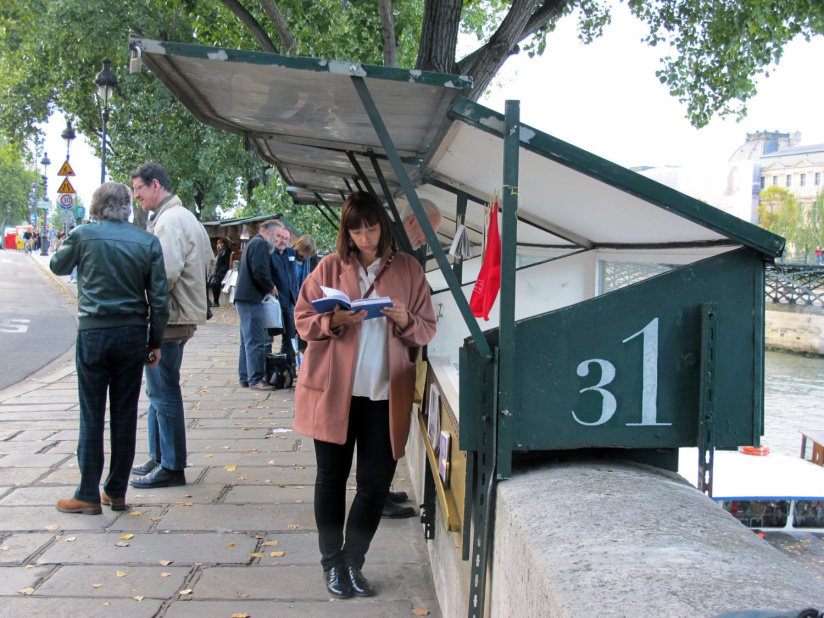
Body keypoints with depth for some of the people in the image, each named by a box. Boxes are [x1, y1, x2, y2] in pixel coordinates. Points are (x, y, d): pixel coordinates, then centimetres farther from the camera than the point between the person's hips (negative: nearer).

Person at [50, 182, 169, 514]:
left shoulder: (83, 235, -4)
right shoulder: (148, 241, 0)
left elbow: (57, 265, 16)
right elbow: (158, 297, -1)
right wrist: (155, 341, 6)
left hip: (93, 334, -2)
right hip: (133, 336, 2)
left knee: (92, 416, 4)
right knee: (125, 415, 9)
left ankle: (88, 495, 9)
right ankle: (117, 492, 17)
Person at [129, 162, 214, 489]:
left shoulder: (168, 220, -15)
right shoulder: (186, 217, 17)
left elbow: (166, 272, -26)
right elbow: (208, 263, 22)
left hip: (168, 319, -10)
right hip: (180, 316, 10)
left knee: (163, 392, -4)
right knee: (159, 390, 16)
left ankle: (172, 467, 4)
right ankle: (159, 458, 25)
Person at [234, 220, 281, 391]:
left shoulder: (252, 243, 22)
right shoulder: (260, 244, -11)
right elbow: (259, 272, -22)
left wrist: (267, 287, 16)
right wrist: (271, 288, -6)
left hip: (243, 298, 11)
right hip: (251, 299, -11)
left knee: (248, 340, 14)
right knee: (256, 341, -8)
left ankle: (245, 377, 19)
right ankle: (255, 380, -7)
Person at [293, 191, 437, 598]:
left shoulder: (408, 269, 5)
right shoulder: (330, 267, 4)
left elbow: (427, 331, 7)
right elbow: (302, 319, 5)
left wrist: (405, 321, -14)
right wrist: (333, 320, -15)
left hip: (385, 395, 1)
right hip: (333, 391, 0)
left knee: (376, 482, 3)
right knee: (332, 477, 8)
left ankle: (353, 561, 22)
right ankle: (332, 562, 24)